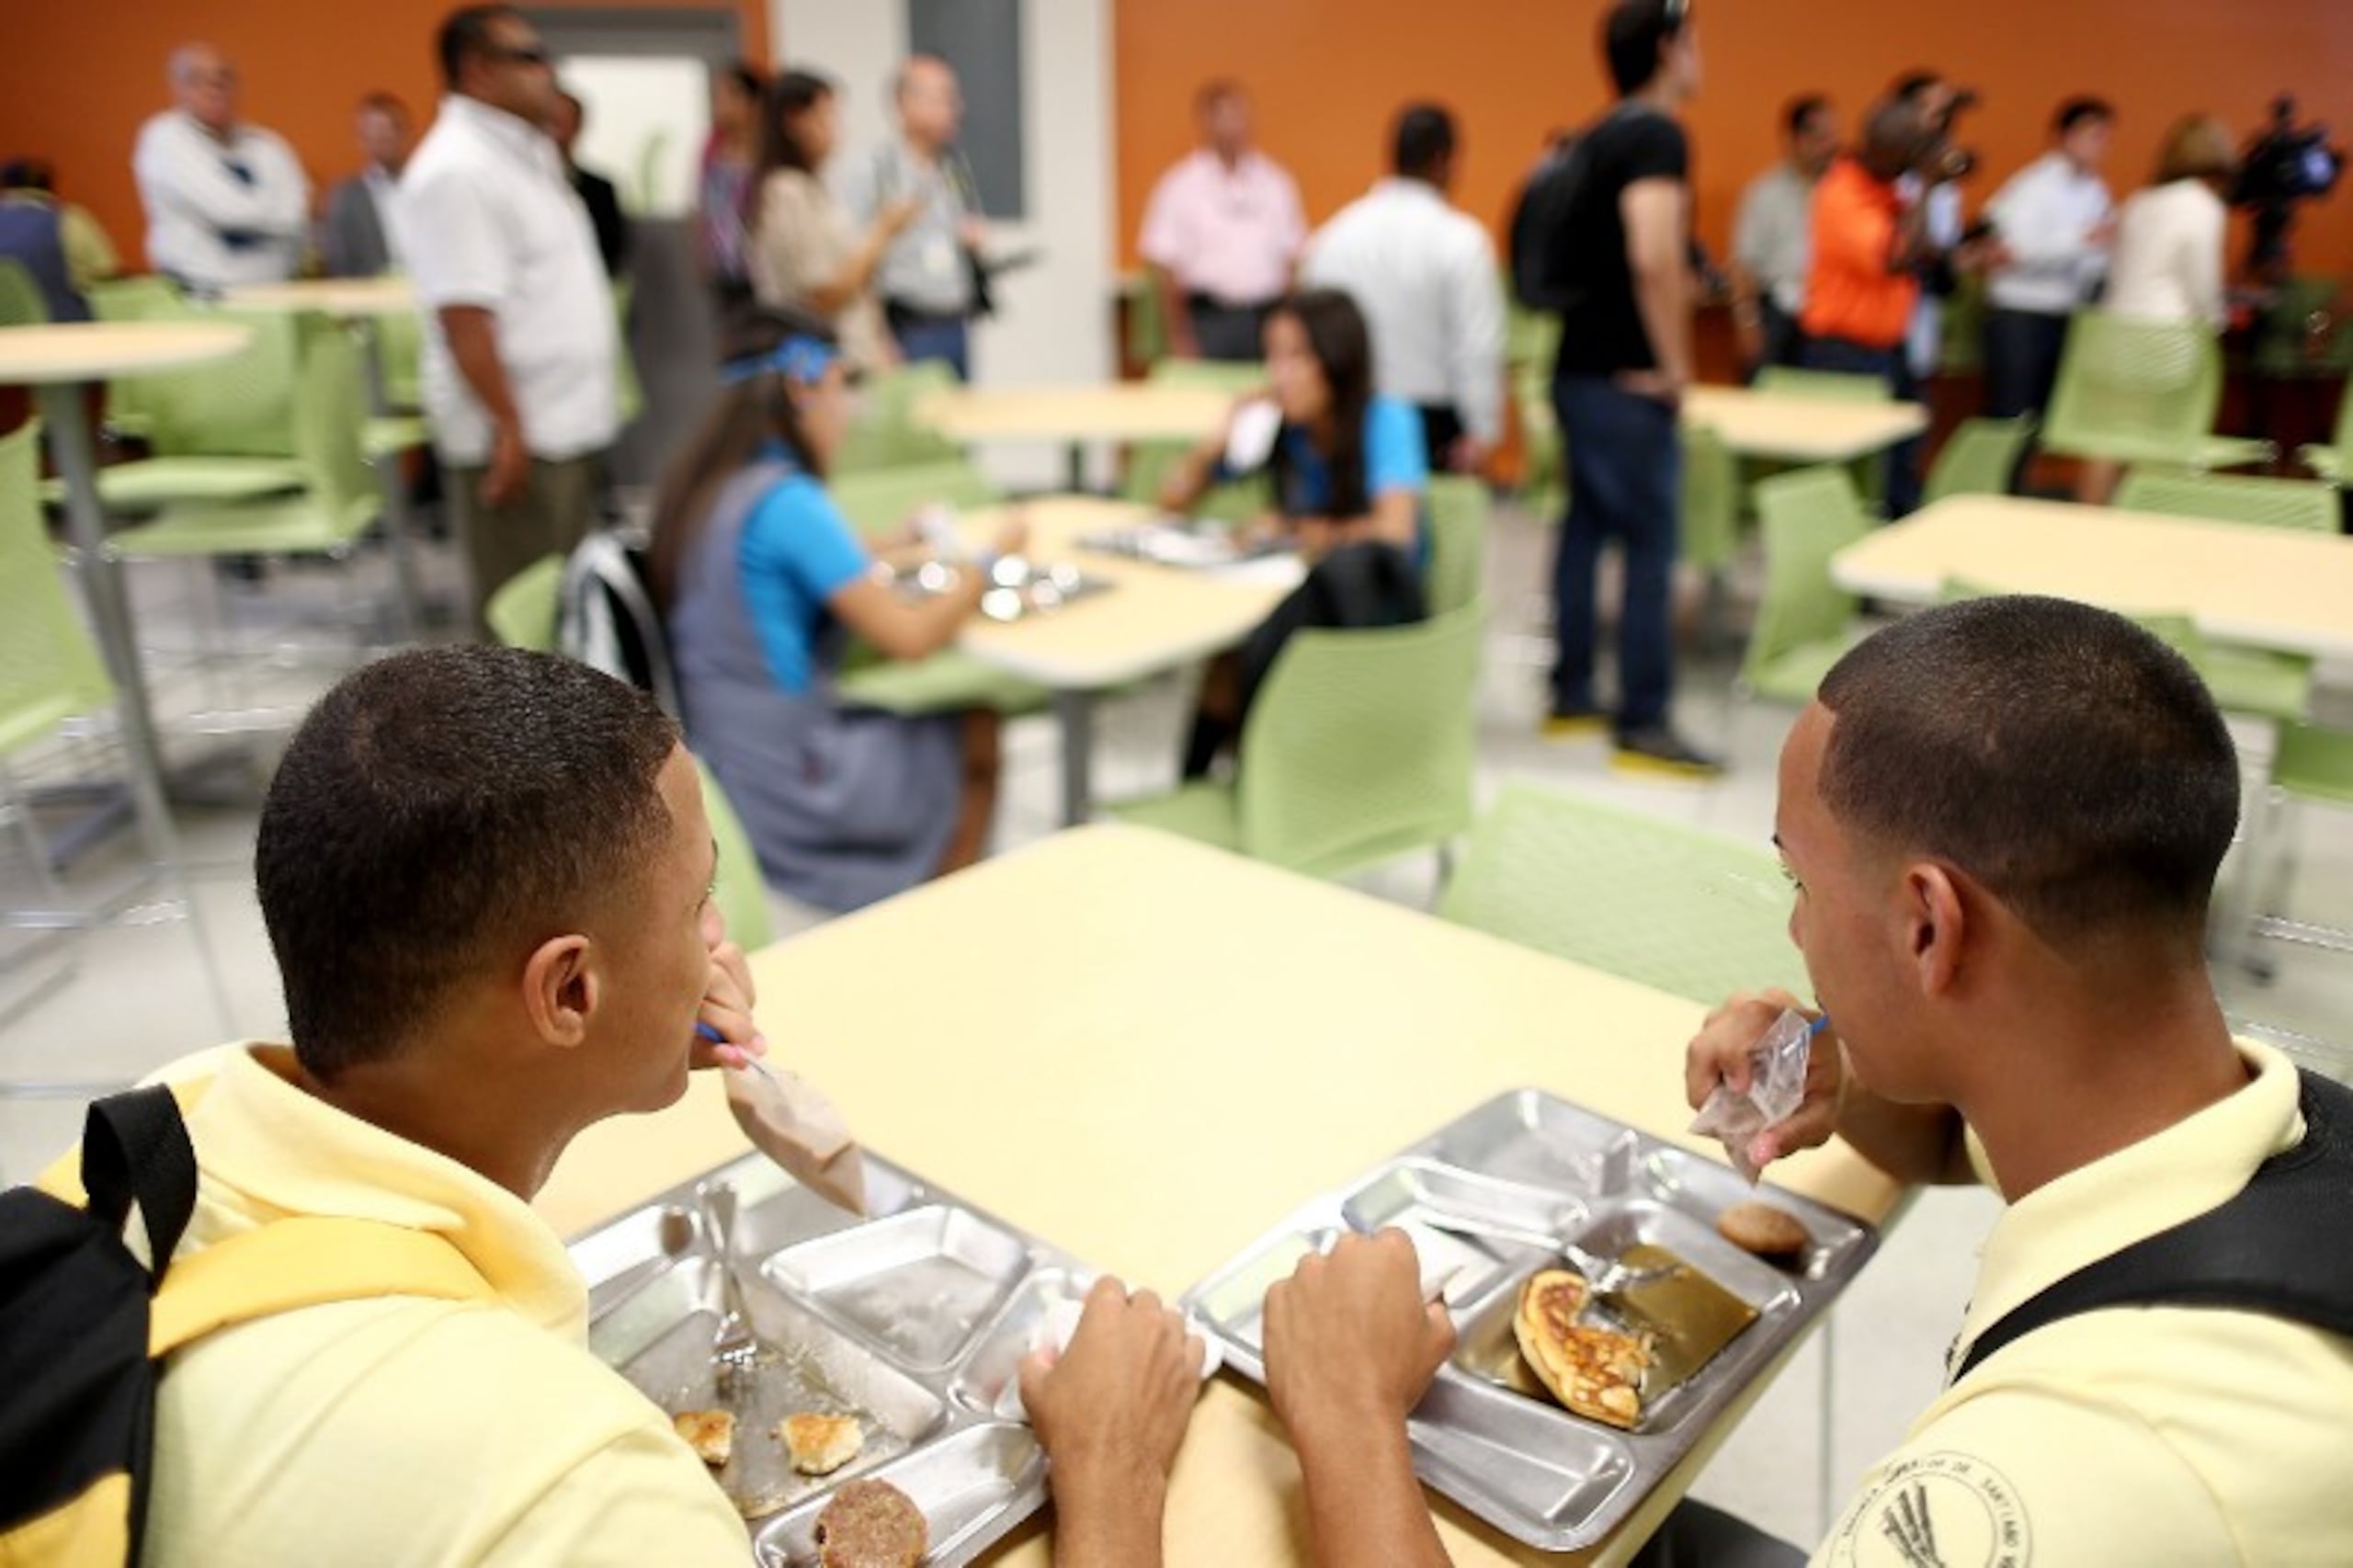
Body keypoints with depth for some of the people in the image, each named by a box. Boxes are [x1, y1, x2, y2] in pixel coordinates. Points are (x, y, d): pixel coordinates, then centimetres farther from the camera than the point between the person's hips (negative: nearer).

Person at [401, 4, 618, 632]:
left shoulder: (526, 151, 14)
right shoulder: (457, 170, -16)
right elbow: (464, 316, -22)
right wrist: (508, 426, -24)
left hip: (562, 419, 9)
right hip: (517, 431, -9)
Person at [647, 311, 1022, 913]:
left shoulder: (697, 487, 4)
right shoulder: (787, 500, -21)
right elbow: (909, 637, -20)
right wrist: (994, 558, -6)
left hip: (722, 768, 8)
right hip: (790, 794, -8)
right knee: (977, 733, 13)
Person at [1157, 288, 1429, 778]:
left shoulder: (1387, 420, -11)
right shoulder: (1275, 425, 1)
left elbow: (1395, 530, -24)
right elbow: (1174, 498, 8)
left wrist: (1295, 530, -12)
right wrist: (1223, 439, -10)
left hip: (1376, 601, -3)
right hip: (1299, 596, 3)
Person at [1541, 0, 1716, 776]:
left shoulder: (1599, 137, 13)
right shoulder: (1657, 135, -14)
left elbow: (1579, 249, 21)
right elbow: (1655, 257, -27)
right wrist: (1674, 367, -18)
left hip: (1581, 368, 9)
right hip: (1626, 379, -9)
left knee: (1587, 528, 13)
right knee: (1650, 547, -5)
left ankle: (1571, 695, 21)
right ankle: (1643, 725, -1)